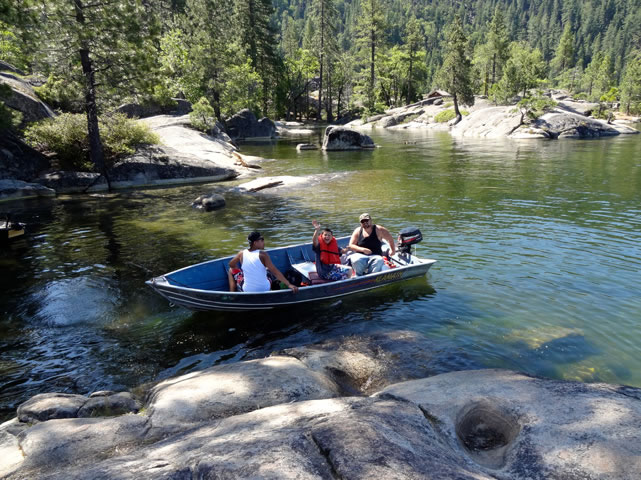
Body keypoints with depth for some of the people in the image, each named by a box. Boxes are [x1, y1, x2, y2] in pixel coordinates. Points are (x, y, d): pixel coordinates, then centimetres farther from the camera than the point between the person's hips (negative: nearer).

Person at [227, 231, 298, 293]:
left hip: (247, 291, 1)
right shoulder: (262, 255, -16)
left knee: (231, 270, 21)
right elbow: (275, 272, -21)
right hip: (265, 290, -1)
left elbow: (231, 265, 10)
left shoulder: (242, 253, -7)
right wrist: (289, 285, -22)